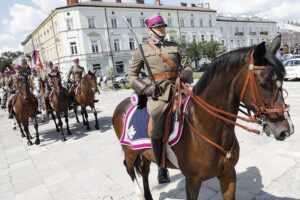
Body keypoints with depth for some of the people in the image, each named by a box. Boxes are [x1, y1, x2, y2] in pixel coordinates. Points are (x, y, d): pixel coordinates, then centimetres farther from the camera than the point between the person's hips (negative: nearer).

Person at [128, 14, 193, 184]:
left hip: (177, 87, 4)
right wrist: (147, 88, -7)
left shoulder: (174, 46, 18)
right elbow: (132, 75, 8)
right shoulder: (142, 49, 9)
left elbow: (186, 65, 20)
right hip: (157, 92, -3)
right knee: (158, 129, -15)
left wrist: (186, 74, -4)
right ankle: (162, 167, 6)